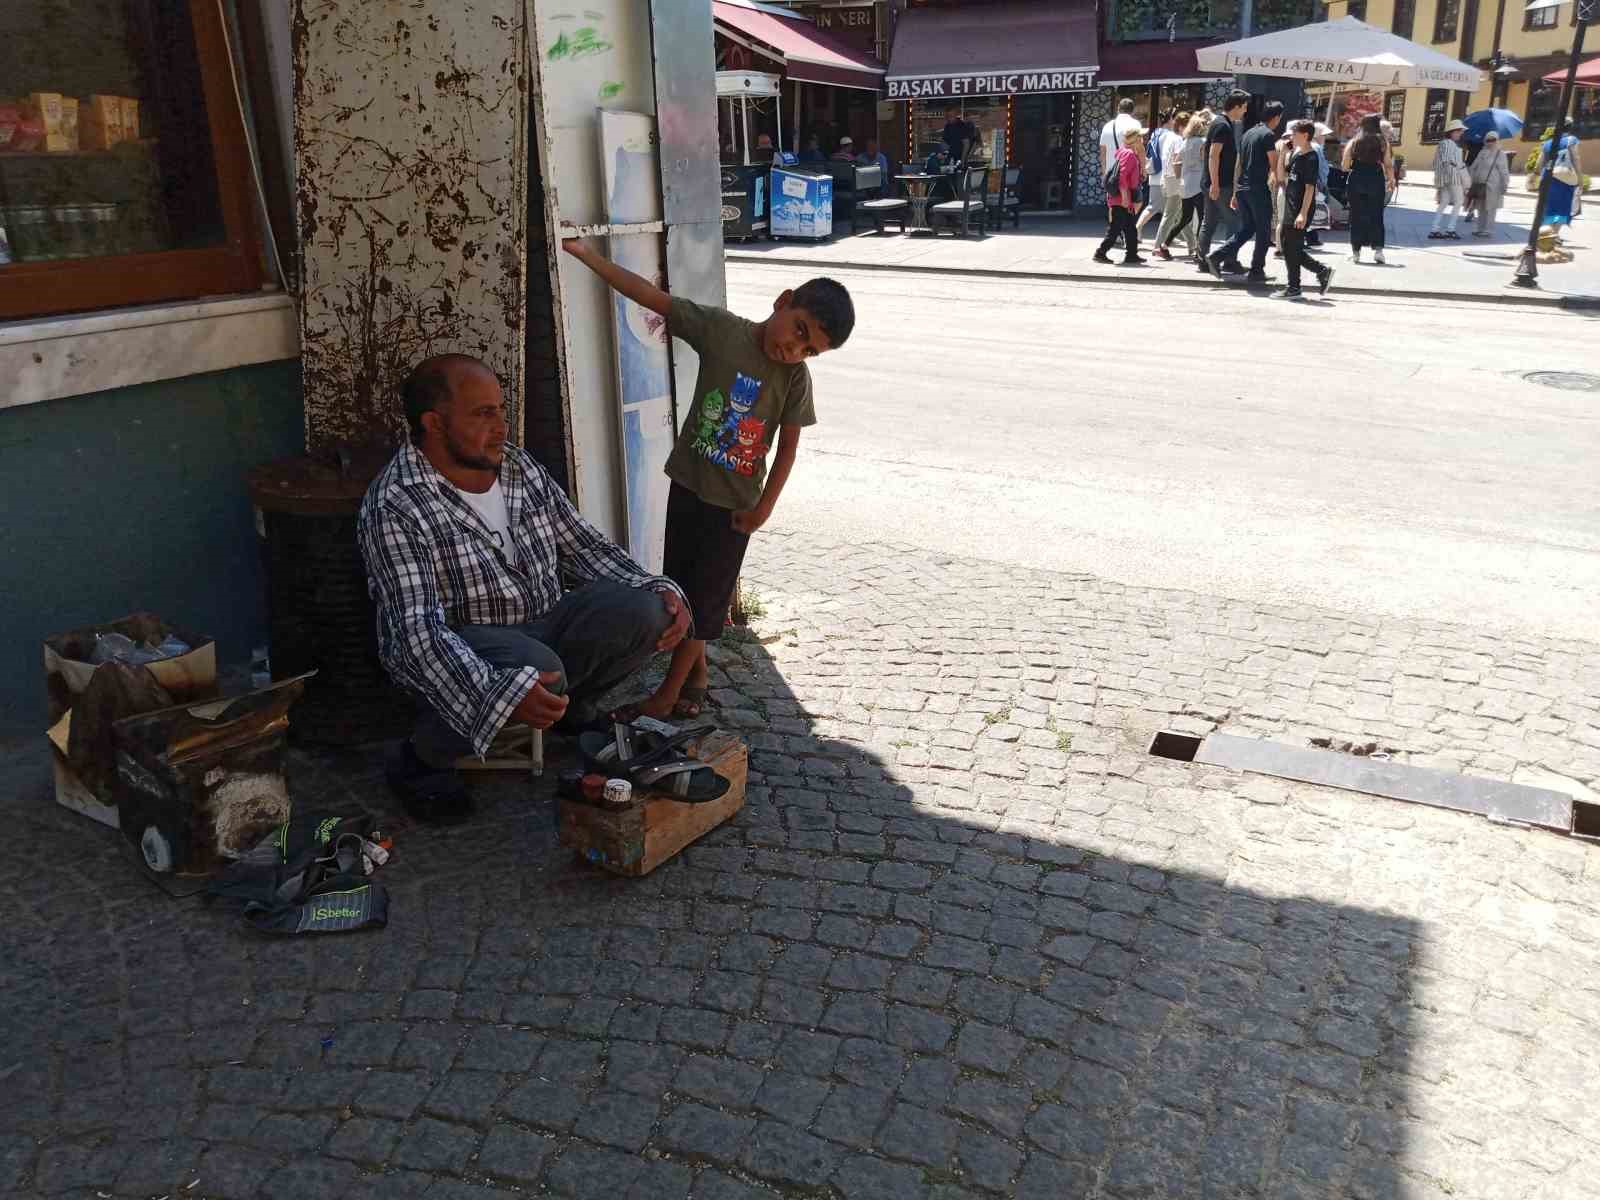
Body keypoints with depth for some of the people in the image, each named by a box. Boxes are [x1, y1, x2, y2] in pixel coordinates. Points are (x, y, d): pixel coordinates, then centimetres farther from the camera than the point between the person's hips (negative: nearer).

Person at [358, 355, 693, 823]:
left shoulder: (520, 467, 0)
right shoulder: (393, 508, -21)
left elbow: (581, 543, 8)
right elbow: (417, 627, -30)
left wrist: (656, 590, -9)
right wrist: (501, 693, -47)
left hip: (541, 627, 6)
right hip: (461, 651, -6)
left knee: (641, 613, -18)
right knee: (536, 667, -38)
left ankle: (572, 707, 11)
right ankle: (423, 758, -9)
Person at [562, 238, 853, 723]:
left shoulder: (795, 378, -12)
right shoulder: (720, 328, -12)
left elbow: (788, 448, -5)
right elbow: (650, 296, -12)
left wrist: (763, 508, -6)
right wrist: (584, 252, -15)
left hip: (735, 501, -2)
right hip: (687, 482, 2)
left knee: (706, 594, 4)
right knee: (679, 583, 13)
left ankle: (667, 694, 15)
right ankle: (697, 671, 33)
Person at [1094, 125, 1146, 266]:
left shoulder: (1132, 154, 19)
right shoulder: (1129, 154, -13)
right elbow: (1122, 176, -22)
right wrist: (1125, 196, -24)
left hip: (1125, 201, 10)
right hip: (1121, 200, -10)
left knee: (1130, 229, 12)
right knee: (1115, 229, -6)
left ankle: (1132, 255, 16)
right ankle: (1101, 253, -2)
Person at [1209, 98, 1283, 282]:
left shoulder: (1248, 133, 15)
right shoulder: (1268, 135, -9)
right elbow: (1274, 166, -10)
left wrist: (1235, 192, 20)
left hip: (1242, 188, 8)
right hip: (1258, 189, -8)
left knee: (1245, 229, 14)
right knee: (1263, 231, 3)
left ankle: (1217, 257, 1)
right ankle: (1256, 271, 5)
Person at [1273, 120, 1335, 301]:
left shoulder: (1310, 158, -13)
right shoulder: (1295, 155, 12)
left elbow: (1310, 187, -17)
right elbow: (1281, 176, 15)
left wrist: (1303, 213, -22)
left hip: (1300, 211, -9)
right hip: (1290, 209, 9)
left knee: (1292, 249, -3)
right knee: (1287, 245, 12)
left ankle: (1293, 289, 6)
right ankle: (1322, 272, 19)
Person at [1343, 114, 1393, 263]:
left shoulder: (1354, 141, 4)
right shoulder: (1383, 141, 1)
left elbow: (1345, 165, -1)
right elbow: (1388, 165, -4)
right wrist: (1391, 180, 9)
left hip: (1356, 180, 1)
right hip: (1376, 180, -1)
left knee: (1357, 216, 7)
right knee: (1376, 216, 5)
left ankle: (1356, 251, 8)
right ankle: (1377, 249, -6)